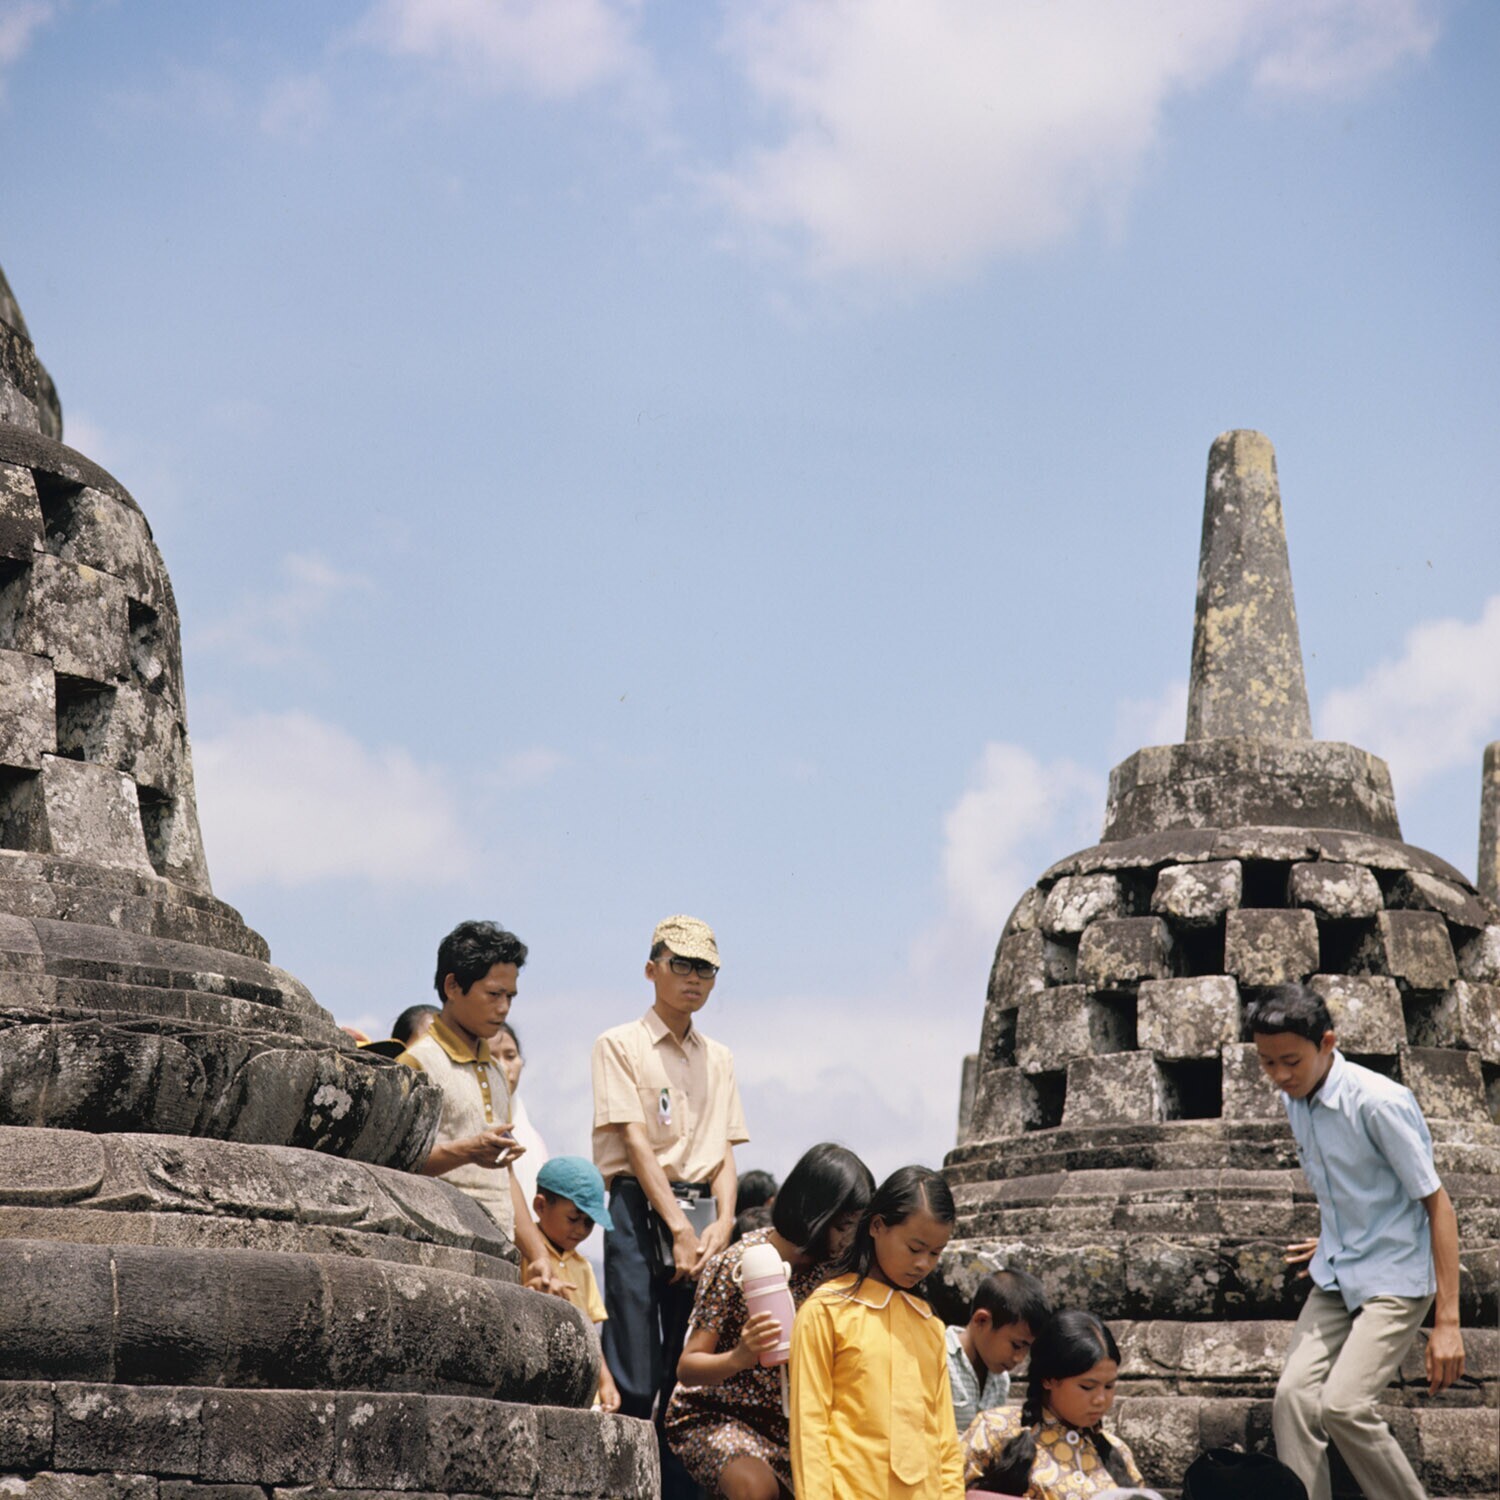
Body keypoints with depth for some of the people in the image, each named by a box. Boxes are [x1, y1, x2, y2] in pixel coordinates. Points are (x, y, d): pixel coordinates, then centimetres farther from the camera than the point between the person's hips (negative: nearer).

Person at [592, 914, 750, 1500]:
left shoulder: (718, 1058, 18)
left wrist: (722, 1223, -6)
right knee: (635, 1378, -11)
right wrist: (679, 1228, -16)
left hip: (702, 1214, 5)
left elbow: (724, 1150, 12)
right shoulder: (621, 1044, 2)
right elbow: (636, 1143, -8)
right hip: (641, 1209, -5)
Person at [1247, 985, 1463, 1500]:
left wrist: (1447, 1320, -19)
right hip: (1335, 1279, 7)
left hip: (1395, 1279, -7)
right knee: (1294, 1395, -11)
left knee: (1342, 1404, -21)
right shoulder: (1295, 1101, 3)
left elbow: (1436, 1203, -17)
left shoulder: (1379, 1102, -20)